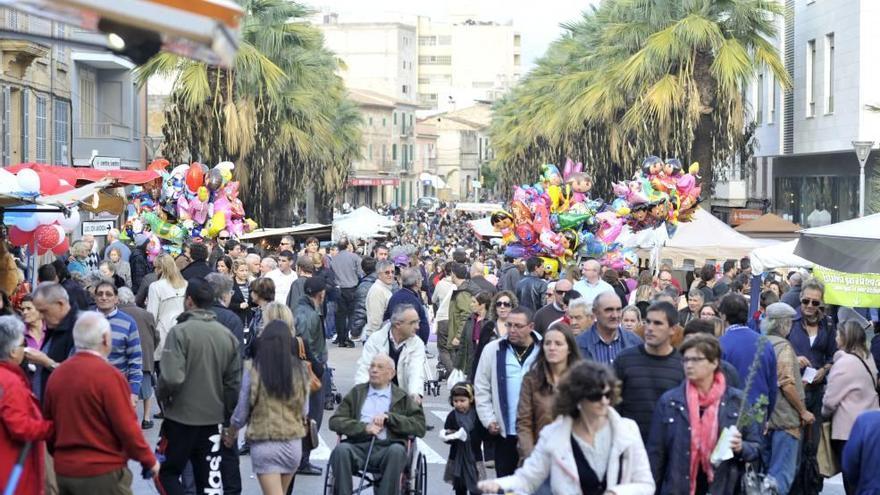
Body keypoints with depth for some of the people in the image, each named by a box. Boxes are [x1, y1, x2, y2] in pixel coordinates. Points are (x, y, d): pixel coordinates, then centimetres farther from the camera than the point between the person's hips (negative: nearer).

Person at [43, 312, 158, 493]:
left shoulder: (56, 374, 4)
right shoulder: (108, 375, -15)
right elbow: (127, 428, -15)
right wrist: (149, 460, -3)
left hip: (63, 471, 6)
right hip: (102, 473, -6)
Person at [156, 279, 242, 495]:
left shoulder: (180, 331, -15)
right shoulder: (228, 335, 1)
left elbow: (171, 377, -23)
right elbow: (234, 382, 4)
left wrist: (161, 396, -3)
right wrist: (227, 414, 16)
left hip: (181, 417, -5)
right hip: (214, 419, 5)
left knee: (167, 471, 10)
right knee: (209, 477, 11)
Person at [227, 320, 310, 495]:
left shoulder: (253, 368, -9)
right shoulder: (299, 369, -2)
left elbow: (243, 410, -3)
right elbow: (304, 410, 5)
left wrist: (231, 434, 16)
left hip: (264, 443, -3)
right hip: (293, 443, 3)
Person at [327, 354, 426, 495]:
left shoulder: (402, 397, 19)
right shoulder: (356, 392, 22)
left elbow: (420, 426, 5)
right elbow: (335, 421, 10)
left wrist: (389, 417, -6)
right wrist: (364, 427, -6)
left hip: (386, 448, -1)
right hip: (358, 445, 1)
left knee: (397, 450, -35)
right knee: (341, 450, -32)